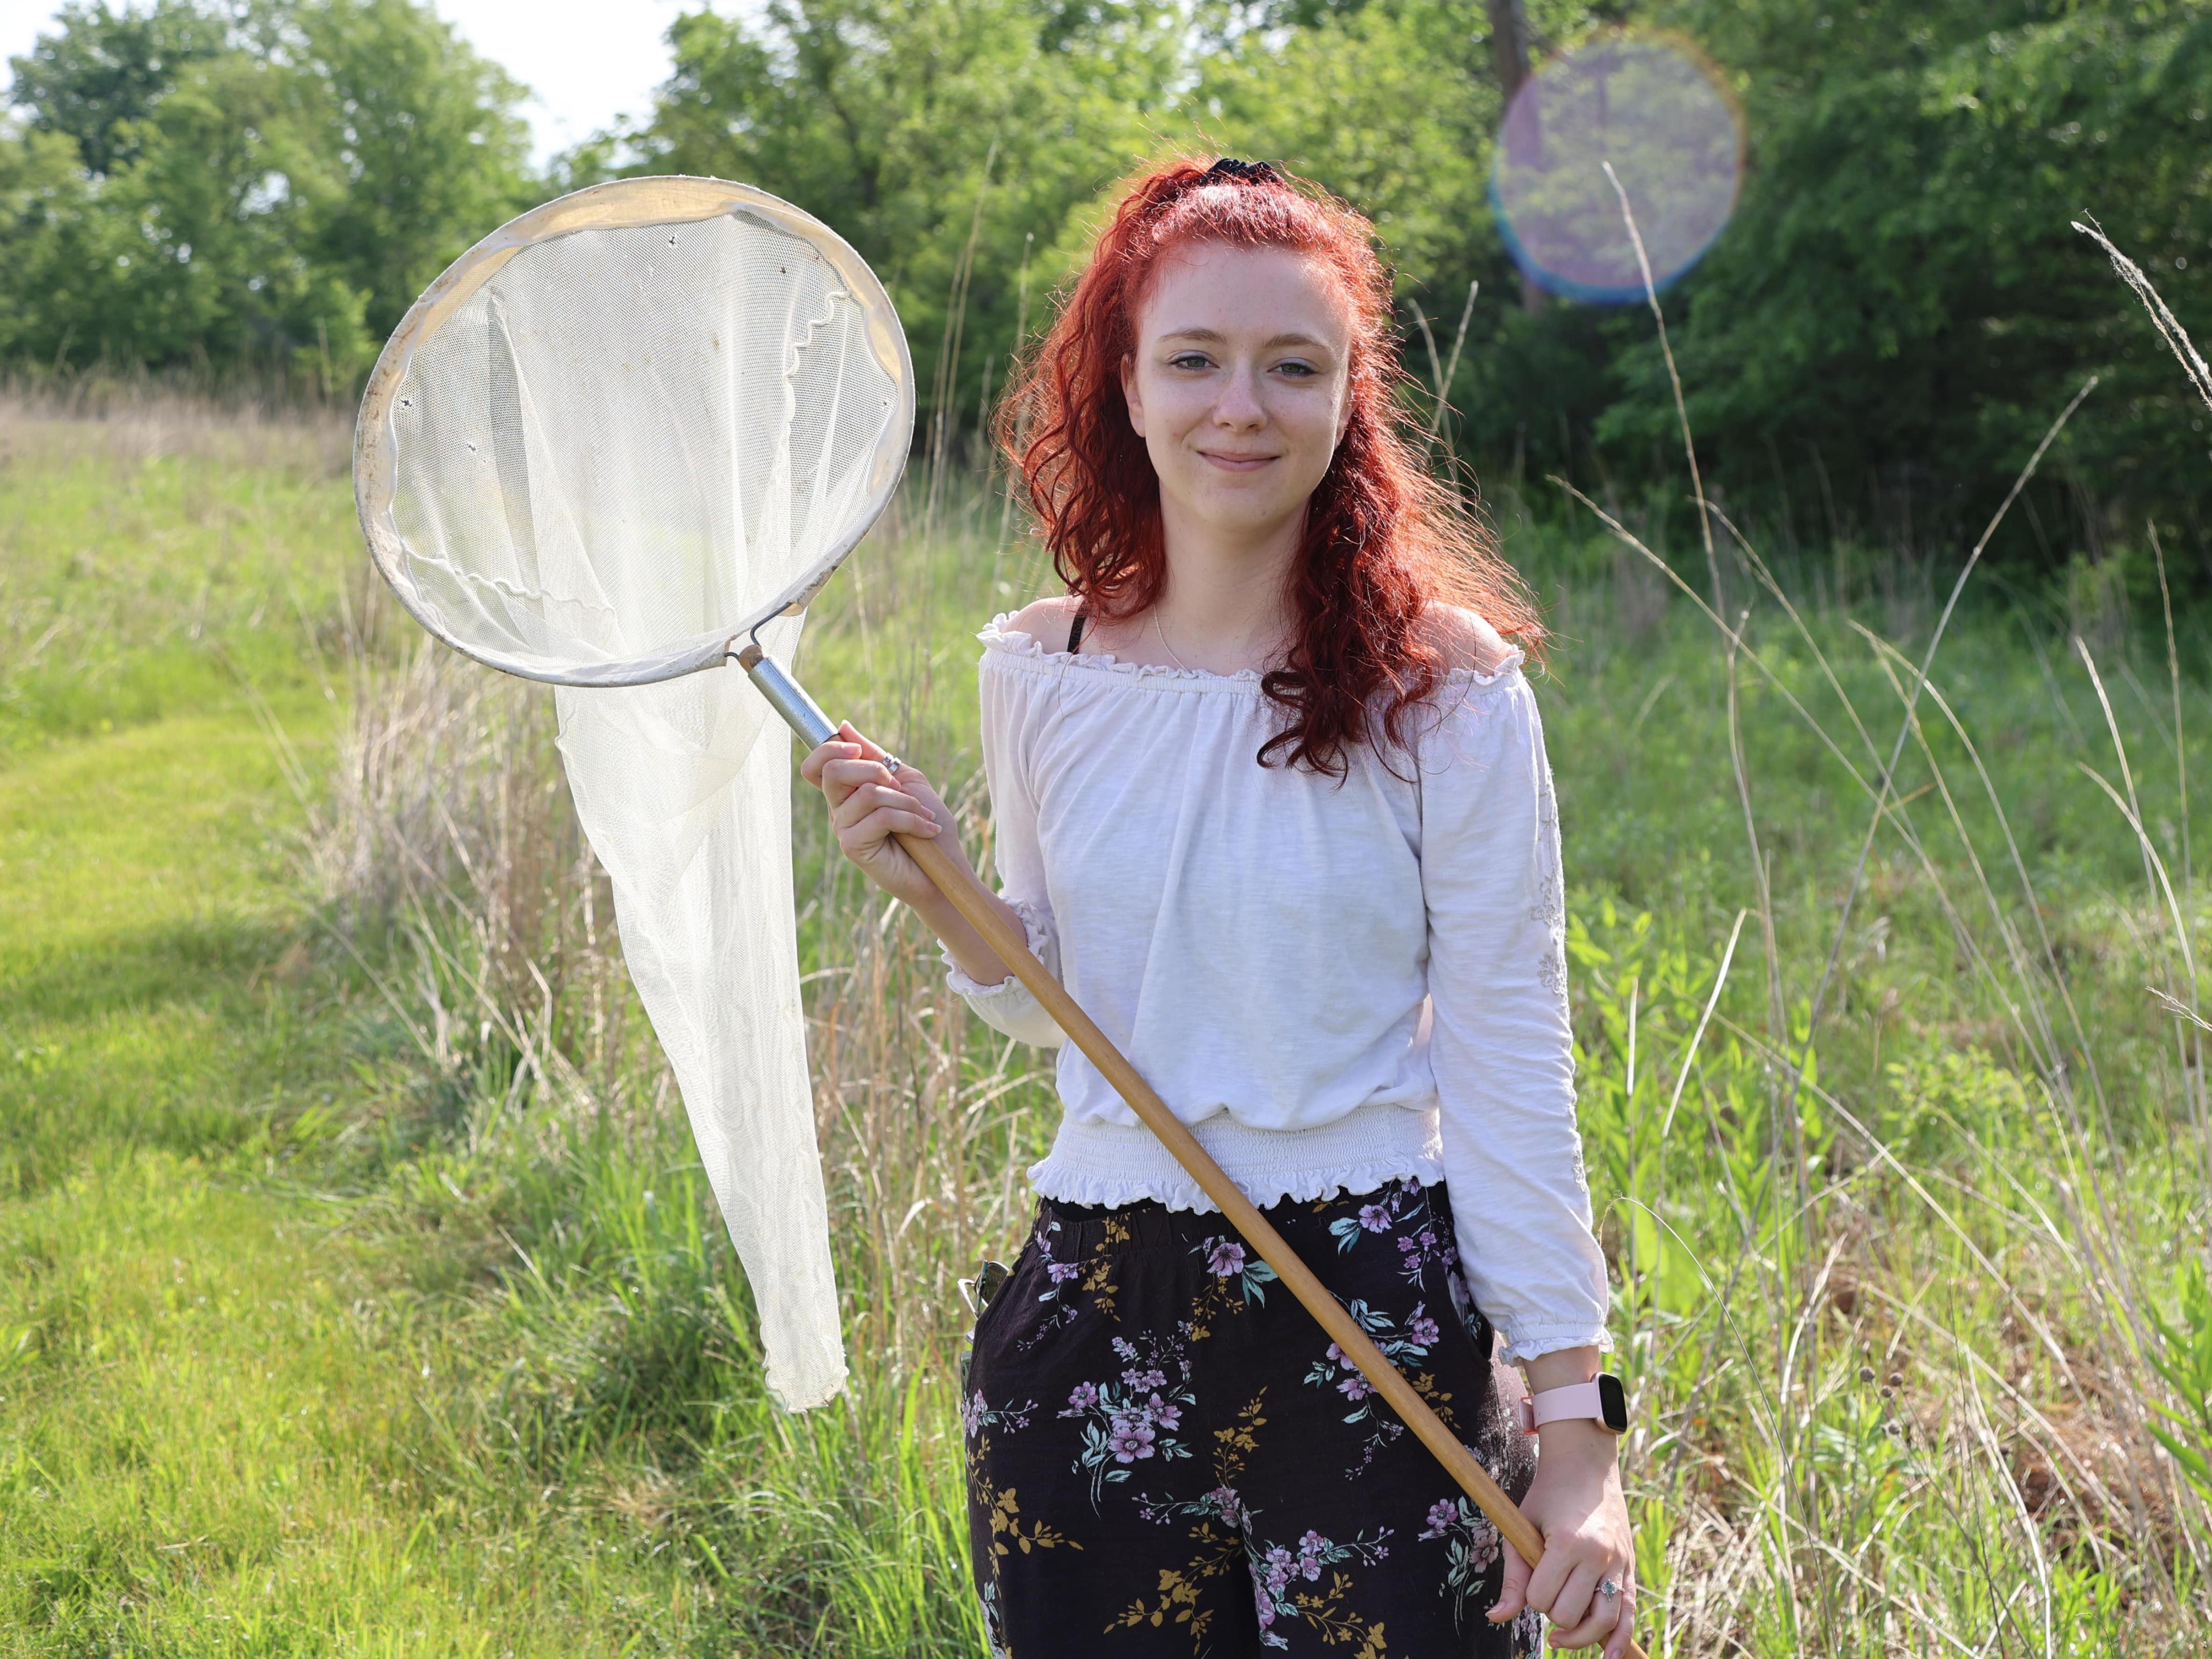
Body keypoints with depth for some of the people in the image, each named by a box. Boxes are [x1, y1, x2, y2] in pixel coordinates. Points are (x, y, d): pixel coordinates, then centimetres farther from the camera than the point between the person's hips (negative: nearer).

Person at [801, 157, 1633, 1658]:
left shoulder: (1444, 685, -8)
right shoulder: (1041, 673, 2)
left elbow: (1509, 1065, -7)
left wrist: (1576, 1437, -10)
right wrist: (943, 898, -6)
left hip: (1376, 1320, -3)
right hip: (1088, 1322, 3)